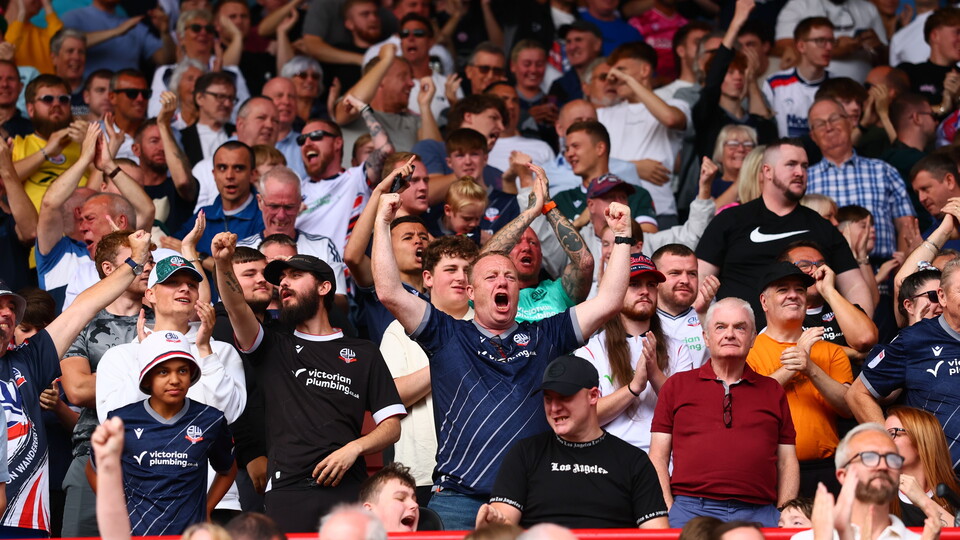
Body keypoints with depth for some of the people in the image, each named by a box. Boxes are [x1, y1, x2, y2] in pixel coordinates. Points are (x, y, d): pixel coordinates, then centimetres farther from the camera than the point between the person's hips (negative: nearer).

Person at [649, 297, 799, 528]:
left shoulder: (773, 391, 20)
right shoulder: (676, 385, 16)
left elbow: (787, 462, 17)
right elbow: (658, 457, 11)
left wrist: (785, 517, 3)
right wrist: (669, 511, -2)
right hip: (691, 509, -2)